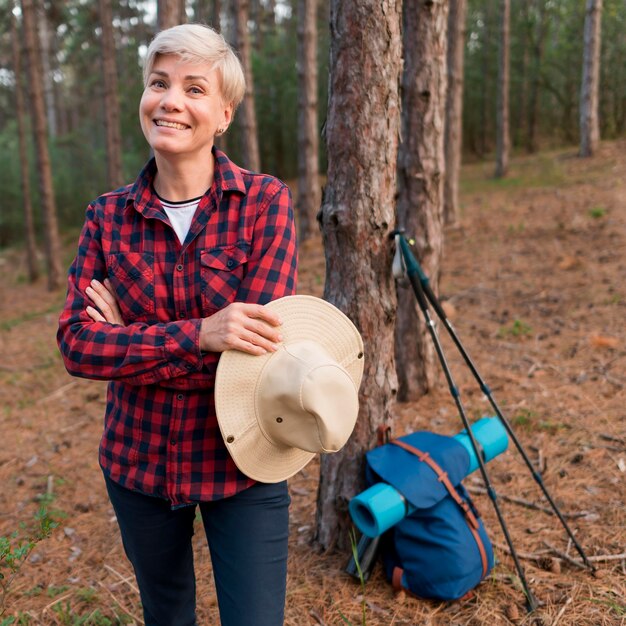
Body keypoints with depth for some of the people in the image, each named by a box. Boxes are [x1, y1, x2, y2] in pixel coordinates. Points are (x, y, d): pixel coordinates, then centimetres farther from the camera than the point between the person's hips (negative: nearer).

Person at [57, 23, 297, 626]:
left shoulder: (265, 201, -12)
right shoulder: (108, 214, -4)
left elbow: (258, 342, -20)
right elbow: (75, 342, -13)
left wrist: (126, 344, -16)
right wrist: (198, 335, -28)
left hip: (239, 463, -3)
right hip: (136, 462, 3)